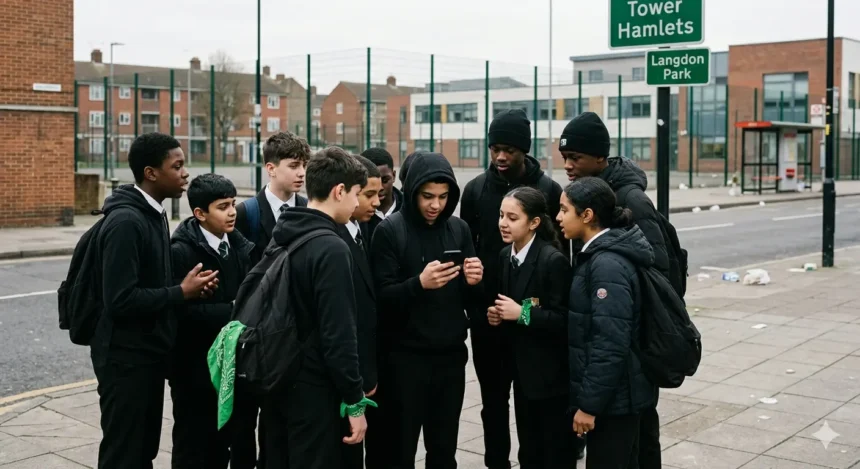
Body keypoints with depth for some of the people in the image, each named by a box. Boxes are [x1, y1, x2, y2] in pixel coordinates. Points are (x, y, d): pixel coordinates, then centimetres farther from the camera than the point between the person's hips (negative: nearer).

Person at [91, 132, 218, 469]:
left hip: (149, 354, 9)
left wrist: (186, 287, -2)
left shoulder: (154, 214, 10)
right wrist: (182, 293, -18)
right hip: (126, 358, -9)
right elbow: (120, 300, -26)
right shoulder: (125, 220, -20)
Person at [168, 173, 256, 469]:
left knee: (240, 443, 13)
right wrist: (233, 310, -20)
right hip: (195, 368, -5)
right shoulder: (181, 251, -12)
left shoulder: (240, 246, 6)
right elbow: (184, 310, -21)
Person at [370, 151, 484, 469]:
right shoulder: (390, 231, -6)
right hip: (406, 357, -3)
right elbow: (382, 296, -12)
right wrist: (419, 283, -28)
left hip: (451, 355, 4)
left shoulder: (459, 229, 6)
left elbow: (469, 300, 9)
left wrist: (474, 283, -13)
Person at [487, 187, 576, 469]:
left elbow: (564, 320, -21)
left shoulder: (554, 260, -19)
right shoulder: (506, 256, 5)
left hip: (552, 374, -7)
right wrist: (497, 315, -3)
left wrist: (522, 313, -23)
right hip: (522, 369, 8)